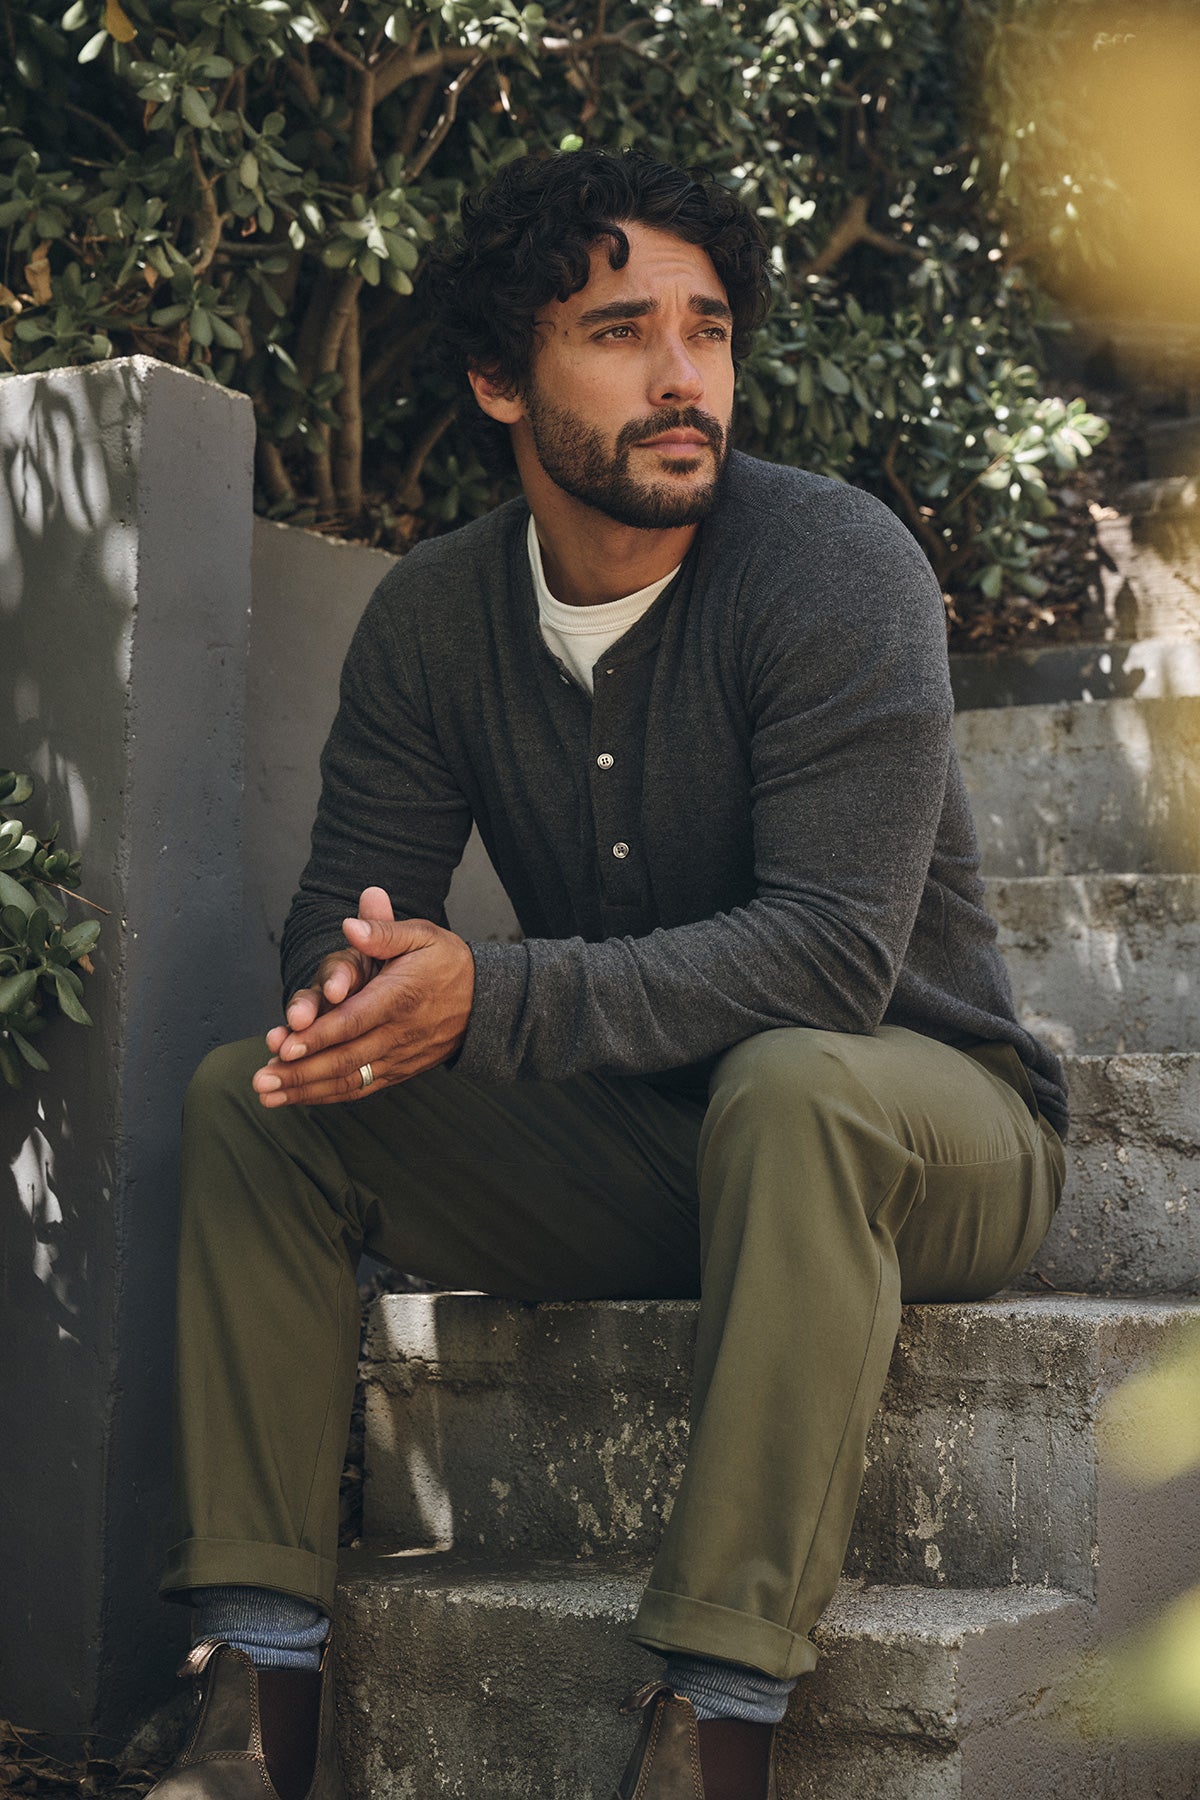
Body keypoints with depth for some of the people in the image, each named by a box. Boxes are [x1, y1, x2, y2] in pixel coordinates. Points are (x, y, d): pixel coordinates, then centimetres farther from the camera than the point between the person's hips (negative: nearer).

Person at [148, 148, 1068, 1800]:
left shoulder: (835, 563, -18)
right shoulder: (431, 615, -2)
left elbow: (833, 948, -28)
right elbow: (340, 915, -3)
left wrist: (490, 1000, -38)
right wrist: (359, 988, -29)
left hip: (923, 1119, -5)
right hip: (623, 1153, 5)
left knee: (789, 1084, -39)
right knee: (250, 1095, -9)